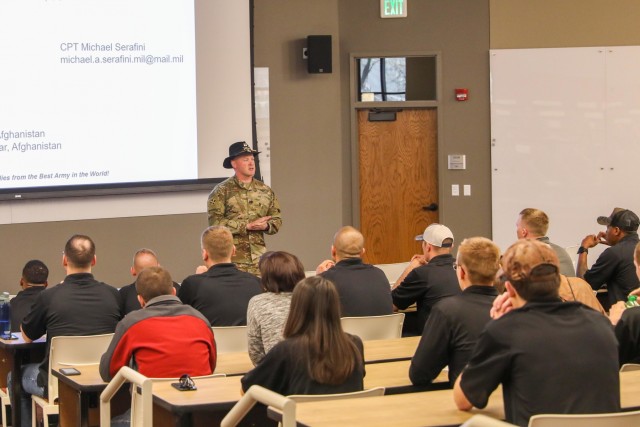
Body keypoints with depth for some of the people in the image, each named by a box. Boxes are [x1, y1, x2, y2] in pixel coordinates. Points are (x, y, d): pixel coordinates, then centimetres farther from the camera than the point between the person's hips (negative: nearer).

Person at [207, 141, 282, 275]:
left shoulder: (265, 190, 14)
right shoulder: (222, 191, 0)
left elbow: (277, 219, 15)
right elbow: (215, 222, -10)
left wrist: (265, 226, -8)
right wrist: (248, 226, -12)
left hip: (259, 257, 4)